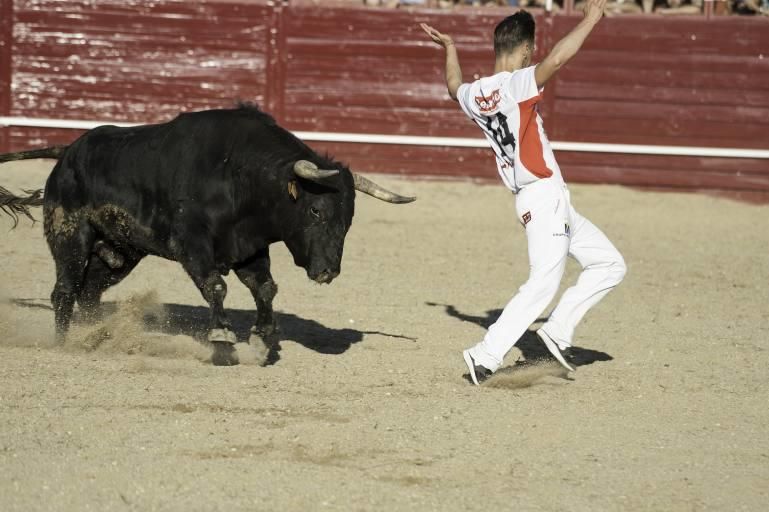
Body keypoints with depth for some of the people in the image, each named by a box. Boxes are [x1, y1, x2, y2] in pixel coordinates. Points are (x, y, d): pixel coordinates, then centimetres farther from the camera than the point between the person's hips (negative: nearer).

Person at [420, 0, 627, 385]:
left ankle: (558, 331, 11)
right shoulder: (514, 85, -15)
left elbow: (455, 87, 35)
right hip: (545, 198, -9)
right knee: (542, 286, -9)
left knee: (609, 265, 13)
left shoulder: (473, 95, 9)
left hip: (552, 203, 9)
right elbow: (557, 59, -32)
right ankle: (485, 356, -7)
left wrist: (449, 48, 50)